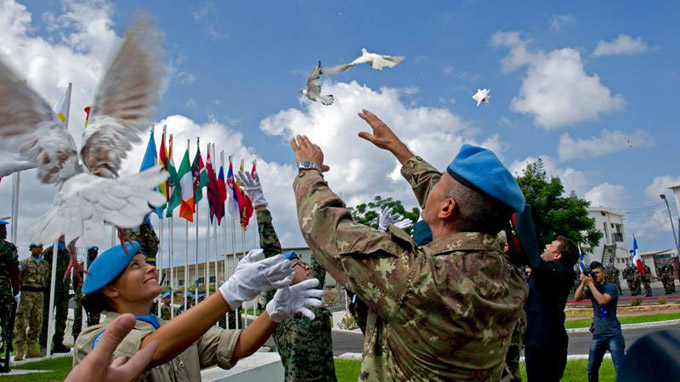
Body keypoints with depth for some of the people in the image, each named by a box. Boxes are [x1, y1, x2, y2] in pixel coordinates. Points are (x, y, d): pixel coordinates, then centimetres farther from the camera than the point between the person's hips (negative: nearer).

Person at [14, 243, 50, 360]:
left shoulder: (45, 264, 15)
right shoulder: (25, 262, 2)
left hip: (40, 294, 5)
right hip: (27, 293, -5)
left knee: (37, 322, 6)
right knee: (22, 321, -8)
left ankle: (31, 348, 13)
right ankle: (20, 349, -6)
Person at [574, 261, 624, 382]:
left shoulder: (611, 287, -6)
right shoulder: (591, 288, 8)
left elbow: (602, 301, -23)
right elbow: (577, 297, -5)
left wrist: (590, 283, -19)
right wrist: (583, 282, -13)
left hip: (613, 334, -5)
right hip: (598, 334, 5)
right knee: (591, 369, 9)